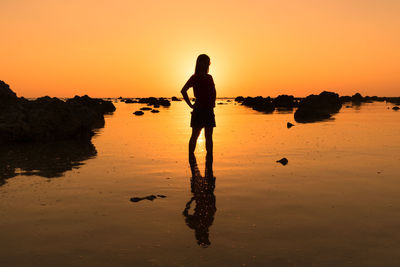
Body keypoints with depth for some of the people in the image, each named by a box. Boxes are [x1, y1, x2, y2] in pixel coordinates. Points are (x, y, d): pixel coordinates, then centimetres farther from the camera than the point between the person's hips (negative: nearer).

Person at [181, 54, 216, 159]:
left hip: (209, 110, 6)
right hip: (198, 110, -6)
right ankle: (191, 156, 9)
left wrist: (212, 104, 13)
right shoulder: (195, 77, -5)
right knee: (195, 135, 2)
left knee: (209, 136, 9)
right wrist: (190, 105, -10)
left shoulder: (209, 77, 14)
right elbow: (183, 90, -11)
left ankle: (209, 156, 16)